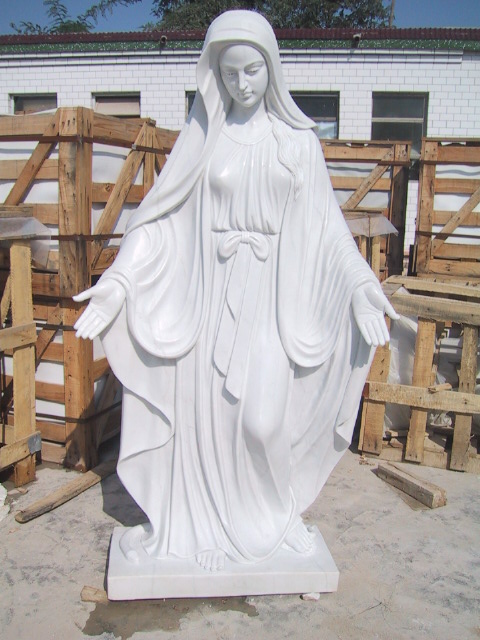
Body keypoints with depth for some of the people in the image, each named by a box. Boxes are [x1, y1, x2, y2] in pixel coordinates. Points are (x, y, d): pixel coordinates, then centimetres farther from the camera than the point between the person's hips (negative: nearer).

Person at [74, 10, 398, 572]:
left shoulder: (298, 140, 5)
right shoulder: (201, 138, 5)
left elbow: (324, 224, 3)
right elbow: (162, 216, 1)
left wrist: (361, 285, -9)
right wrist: (117, 282, -8)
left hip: (270, 297, 0)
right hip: (211, 293, 1)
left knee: (263, 421, -7)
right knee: (206, 414, 5)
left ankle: (276, 515, 24)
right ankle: (209, 525, 26)